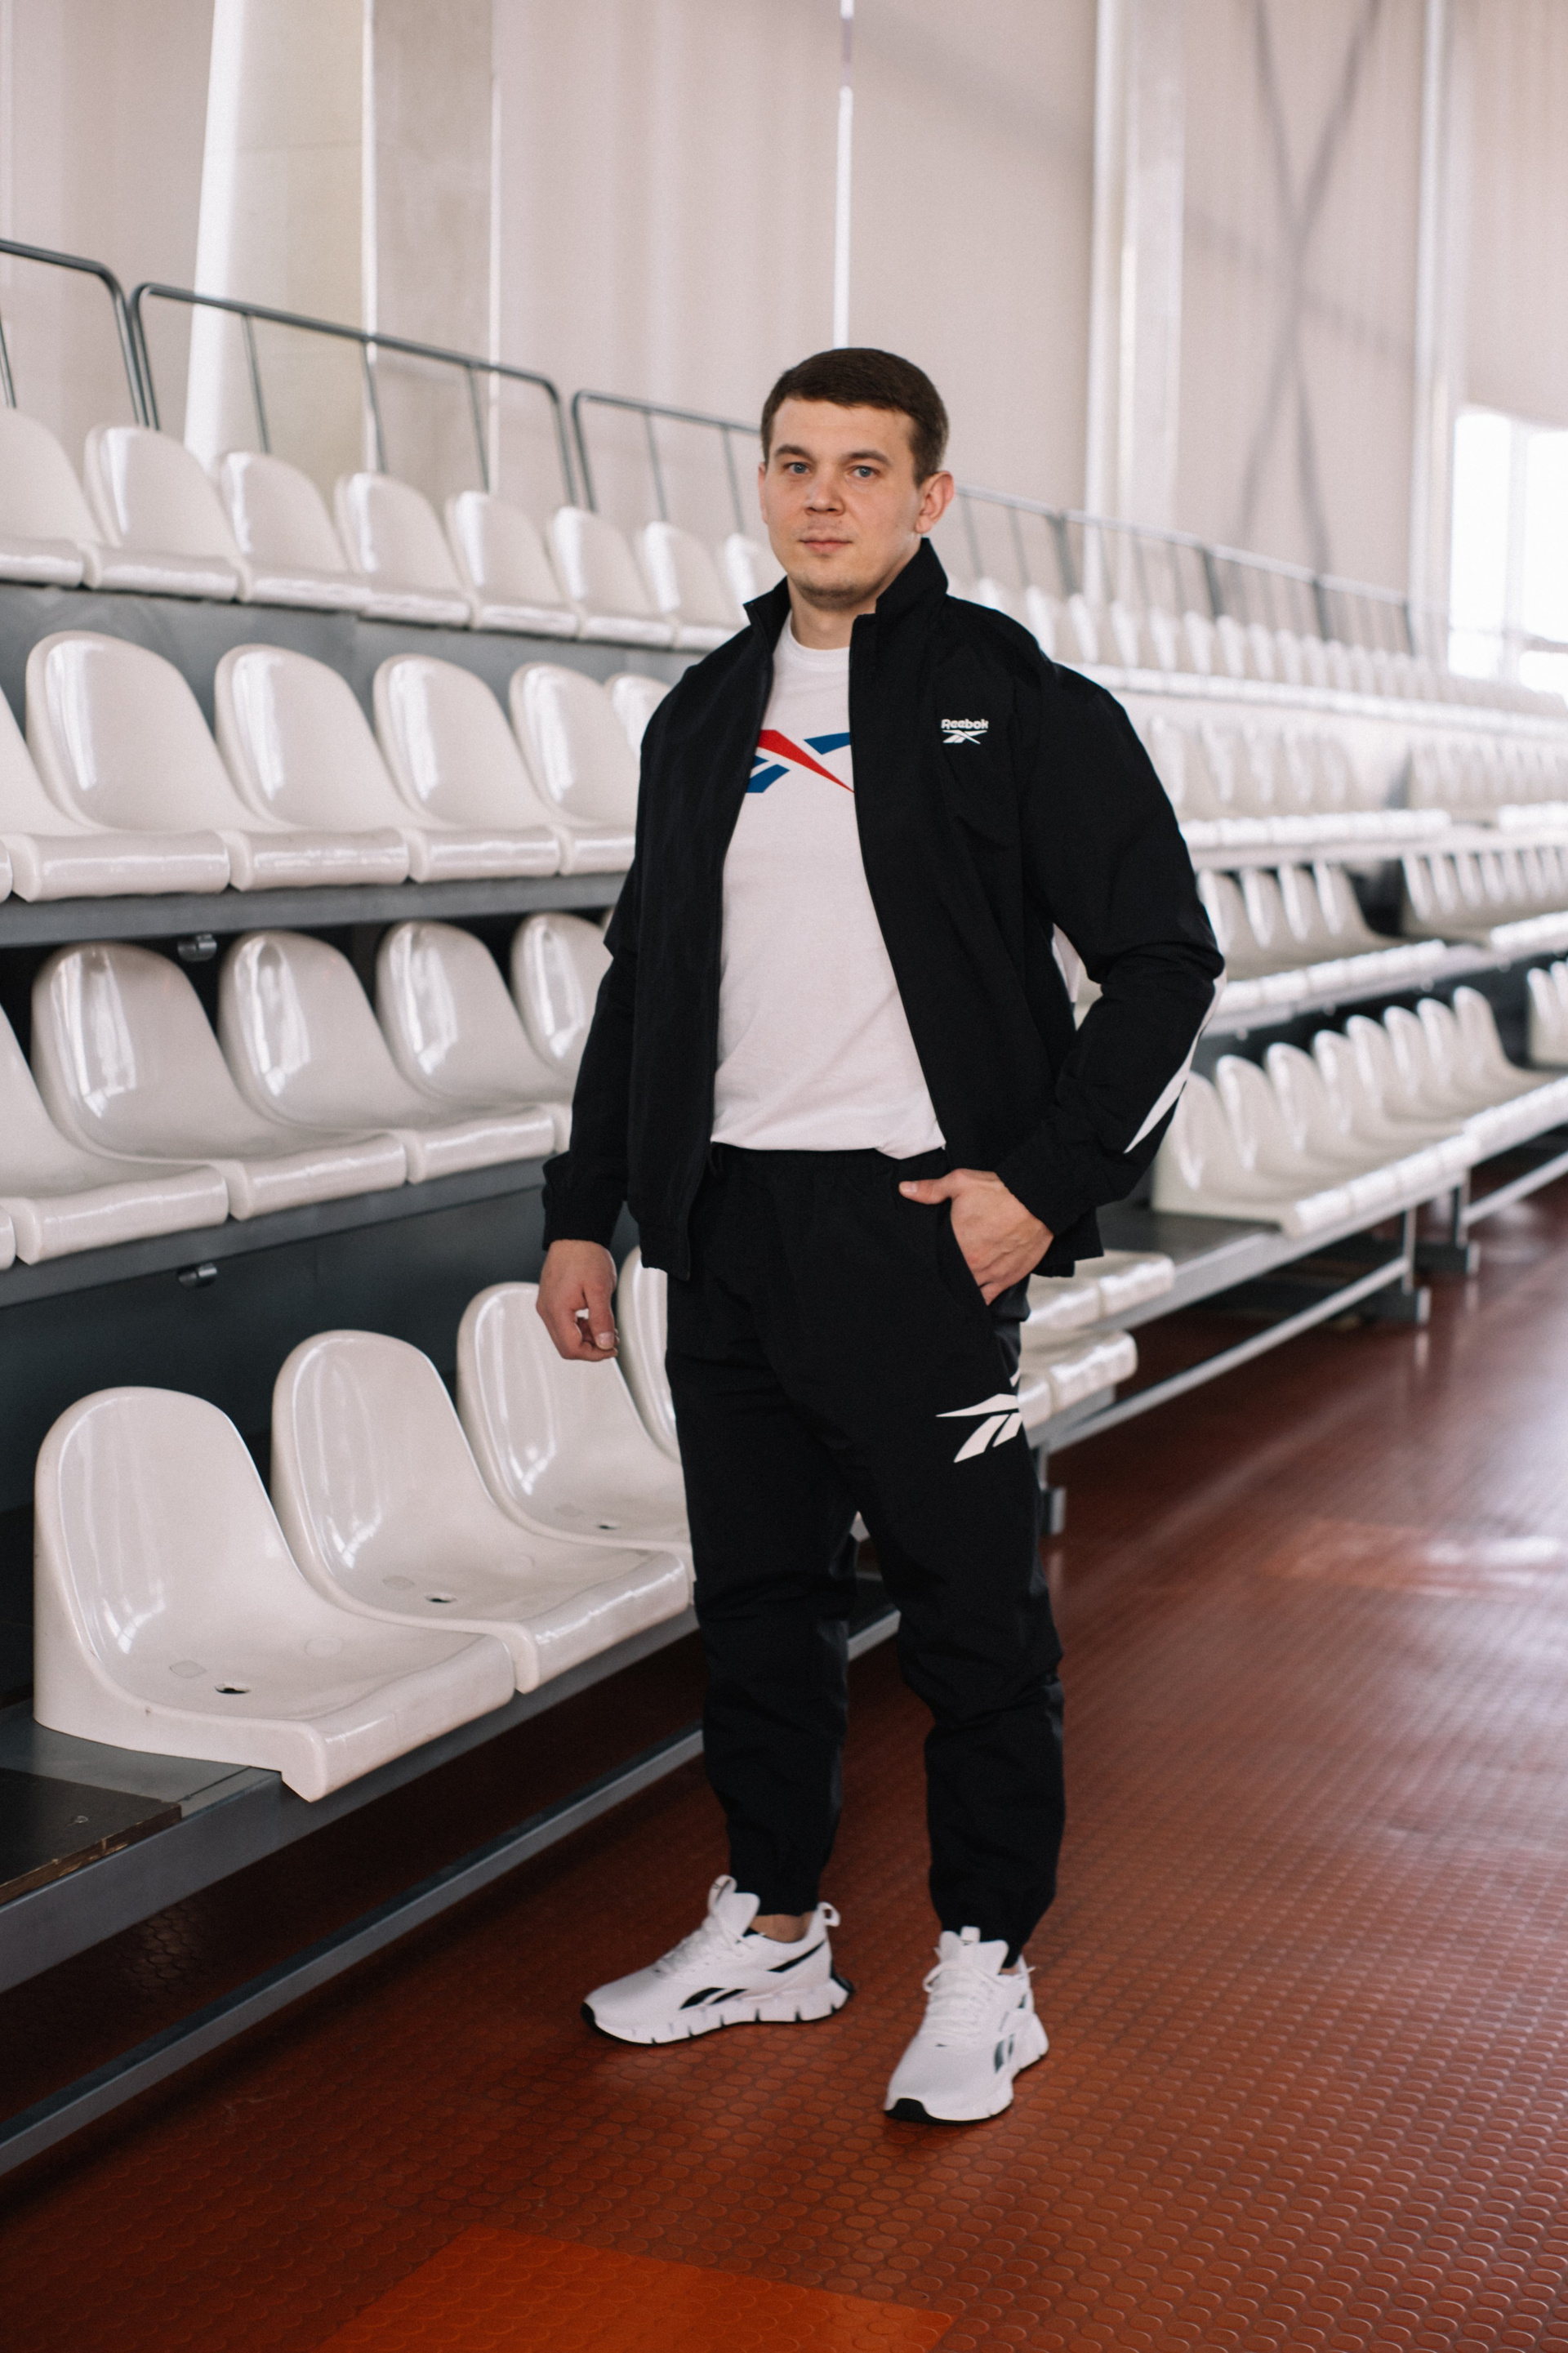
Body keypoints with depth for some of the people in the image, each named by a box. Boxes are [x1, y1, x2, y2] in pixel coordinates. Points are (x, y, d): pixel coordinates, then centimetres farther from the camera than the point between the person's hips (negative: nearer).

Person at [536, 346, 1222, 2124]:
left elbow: (1163, 961, -4)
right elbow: (642, 978, 18)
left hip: (919, 1229, -5)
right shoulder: (703, 717, 13)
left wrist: (1043, 1183, -12)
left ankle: (984, 1971, 17)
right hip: (727, 1228, 5)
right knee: (756, 1601, 14)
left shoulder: (1020, 706, -3)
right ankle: (770, 1926, 30)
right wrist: (585, 1210, 13)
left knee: (973, 1615, 2)